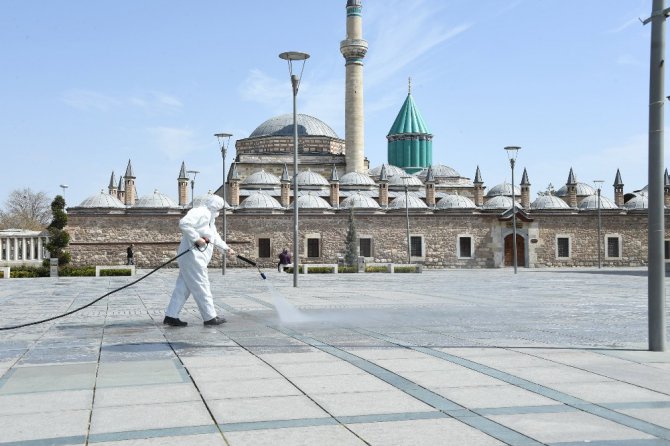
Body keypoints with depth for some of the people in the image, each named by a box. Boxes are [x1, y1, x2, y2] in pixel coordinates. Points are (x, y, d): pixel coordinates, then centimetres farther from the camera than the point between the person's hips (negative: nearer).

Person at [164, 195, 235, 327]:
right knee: (201, 286, -3)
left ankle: (171, 316, 11)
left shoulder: (209, 217, 24)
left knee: (184, 286, 10)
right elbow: (184, 223, -27)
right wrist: (197, 238, -23)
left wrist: (226, 248, 27)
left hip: (197, 256, 11)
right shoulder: (199, 212, -12)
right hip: (193, 256, -11)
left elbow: (215, 237, 33)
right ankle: (210, 317, 4)